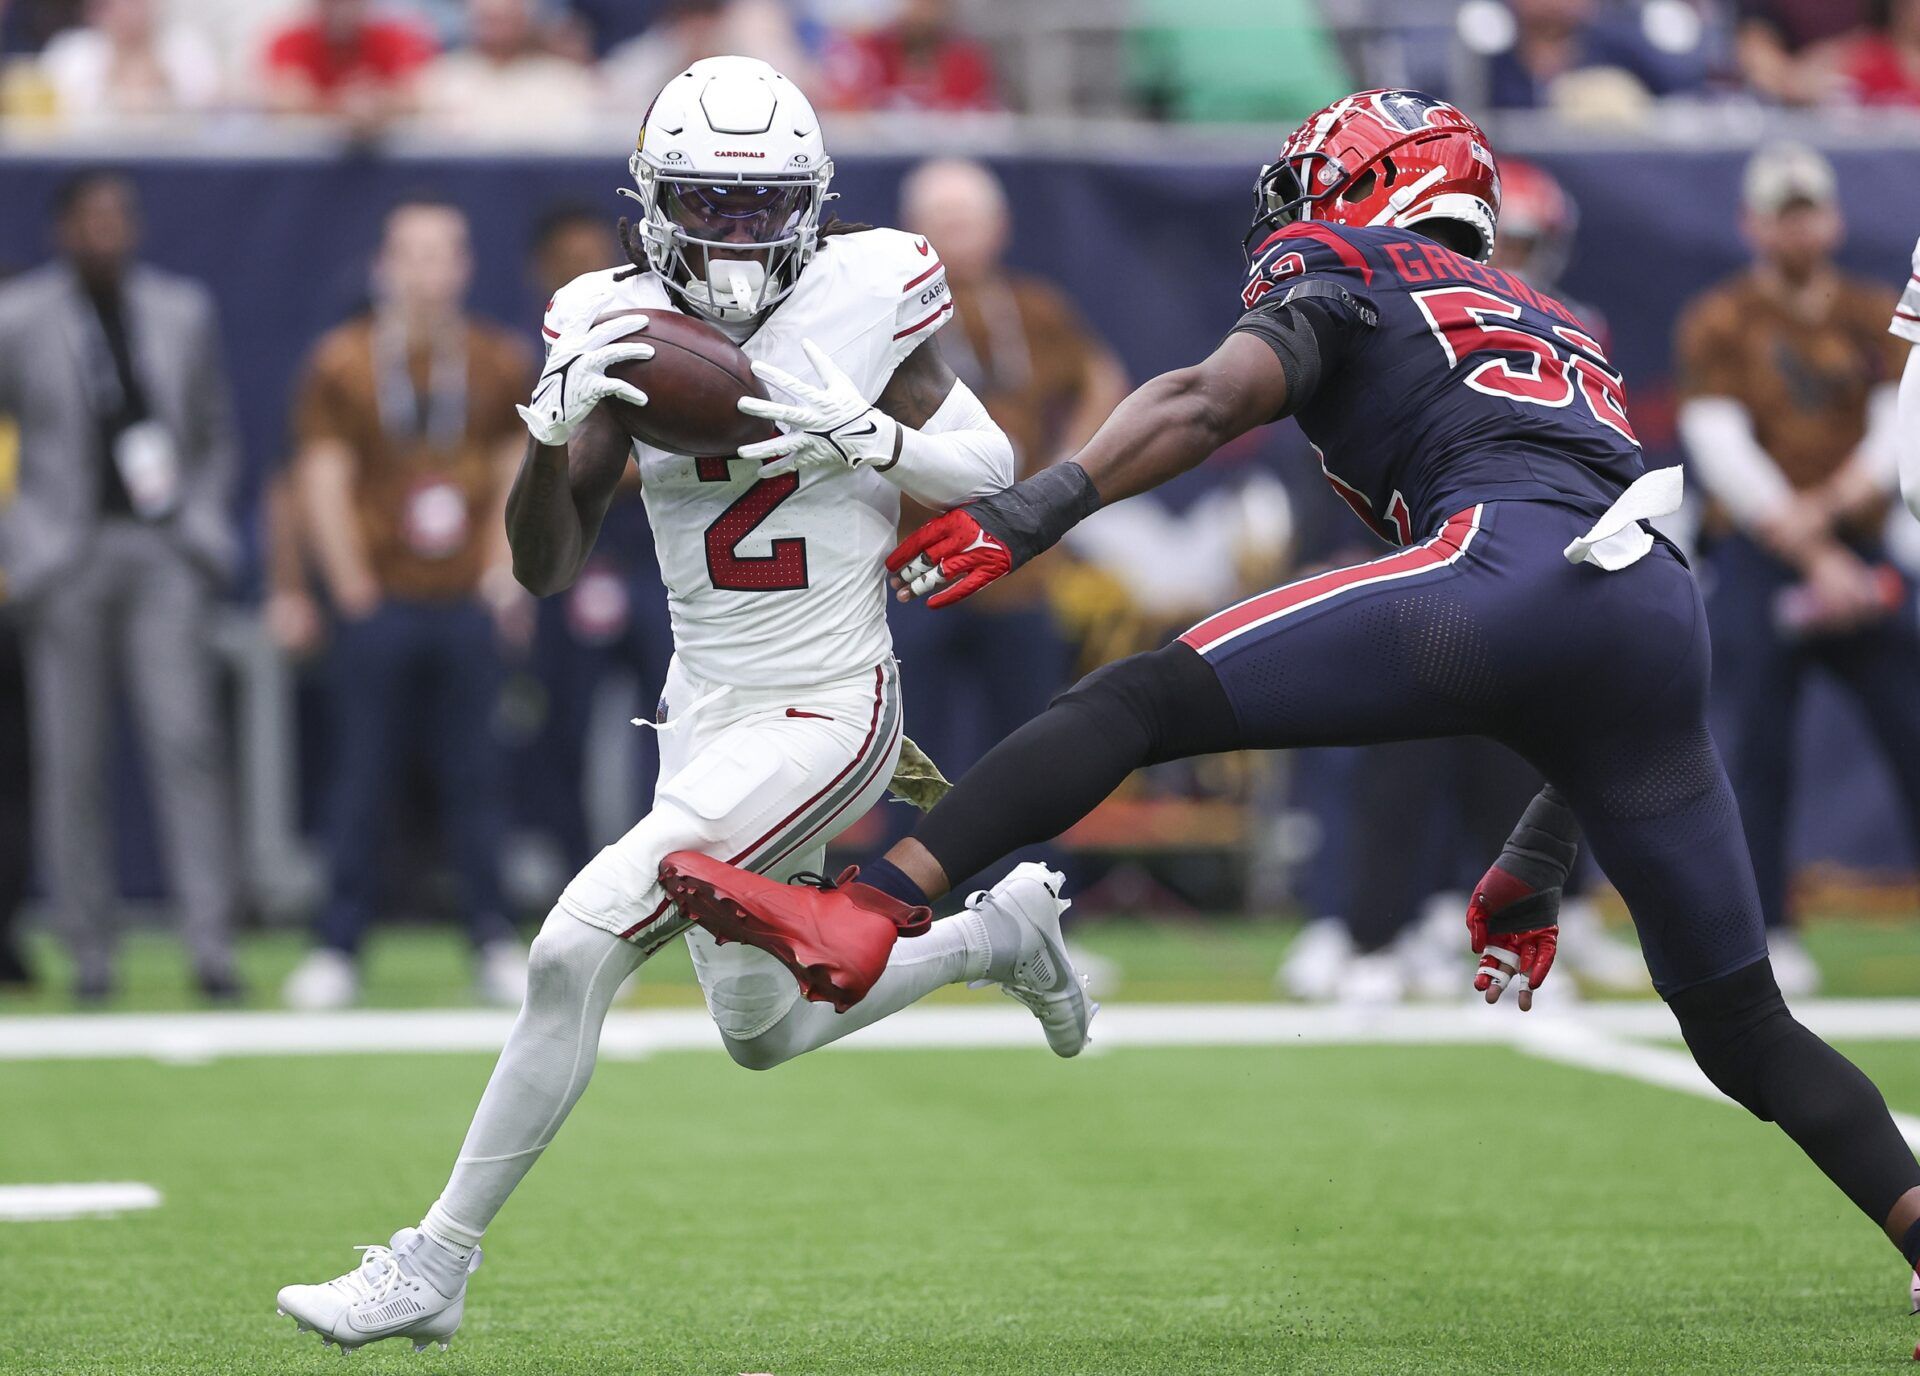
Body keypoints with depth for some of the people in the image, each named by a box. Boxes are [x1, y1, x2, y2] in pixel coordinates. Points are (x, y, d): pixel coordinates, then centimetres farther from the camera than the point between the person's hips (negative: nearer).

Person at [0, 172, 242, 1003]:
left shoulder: (182, 311, 12)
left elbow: (216, 434, 19)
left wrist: (202, 525, 6)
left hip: (163, 555, 1)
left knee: (188, 740, -10)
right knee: (70, 759, -1)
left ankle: (210, 943, -13)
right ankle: (89, 950, 6)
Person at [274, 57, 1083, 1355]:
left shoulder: (865, 297, -11)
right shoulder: (624, 328, -3)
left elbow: (995, 470, -1)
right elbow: (547, 567, -6)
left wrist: (865, 435, -21)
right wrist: (556, 428, -25)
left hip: (826, 713, -6)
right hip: (707, 712, 6)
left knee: (576, 953, -18)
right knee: (763, 1031, 20)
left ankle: (435, 1270, -8)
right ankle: (996, 931, 45)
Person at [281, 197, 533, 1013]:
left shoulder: (500, 364, 7)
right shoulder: (342, 363, 0)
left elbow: (518, 481, 10)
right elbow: (322, 484, -1)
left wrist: (502, 579, 0)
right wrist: (353, 591, -6)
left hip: (467, 605, 1)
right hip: (379, 604, -1)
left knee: (474, 775, 2)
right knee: (362, 776, 1)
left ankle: (494, 944, 7)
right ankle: (338, 950, 6)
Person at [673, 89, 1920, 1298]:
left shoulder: (1341, 274, 23)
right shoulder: (1562, 335, 41)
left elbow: (1216, 397, -2)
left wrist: (1039, 508, -10)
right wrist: (1538, 868, 38)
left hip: (1509, 574, -6)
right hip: (1668, 620, 6)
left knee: (1146, 700, -8)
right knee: (1743, 1027, 17)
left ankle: (862, 917, -23)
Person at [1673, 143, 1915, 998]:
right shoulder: (1718, 323, 2)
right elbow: (1721, 447, -8)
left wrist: (1830, 505, -17)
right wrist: (1812, 555, -16)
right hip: (1756, 562, -2)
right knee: (1751, 748, -6)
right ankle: (1762, 935, 1)